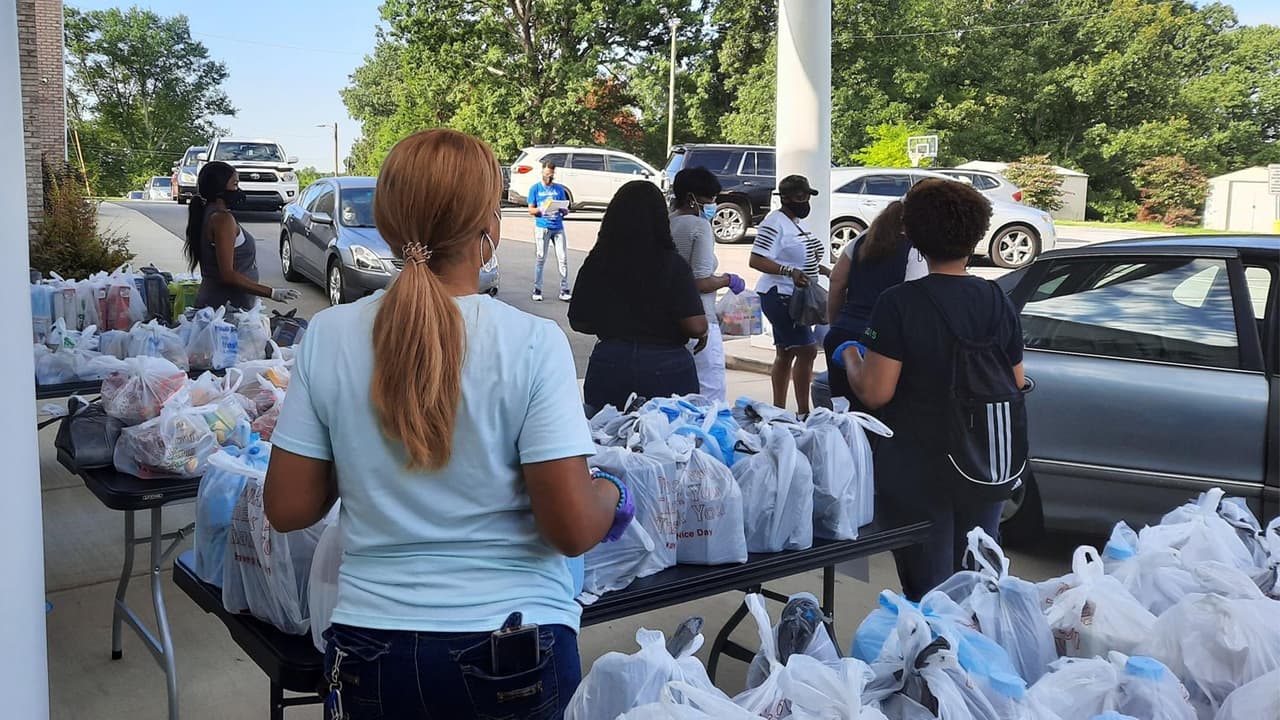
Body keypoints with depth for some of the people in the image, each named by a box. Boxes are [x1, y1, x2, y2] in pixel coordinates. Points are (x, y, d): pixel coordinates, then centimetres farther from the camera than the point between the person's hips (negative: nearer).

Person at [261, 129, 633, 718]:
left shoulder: (327, 336, -7)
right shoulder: (532, 343, -16)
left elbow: (287, 509, -3)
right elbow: (572, 529, -17)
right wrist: (613, 493, 3)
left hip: (371, 646, 3)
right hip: (516, 645, -2)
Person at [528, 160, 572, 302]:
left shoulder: (559, 188, 13)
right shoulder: (535, 188, 6)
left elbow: (565, 209, 13)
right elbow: (531, 210, 4)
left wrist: (564, 210, -11)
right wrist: (541, 209, -17)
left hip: (558, 227, 2)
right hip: (542, 227, -2)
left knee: (563, 258, -3)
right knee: (540, 259, -1)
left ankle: (564, 290, 1)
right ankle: (537, 290, 7)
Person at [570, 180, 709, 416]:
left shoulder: (595, 264, -3)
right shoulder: (672, 266, -12)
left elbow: (579, 322, 5)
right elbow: (696, 326, -16)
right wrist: (704, 330, 6)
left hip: (609, 366, 3)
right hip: (665, 368, -2)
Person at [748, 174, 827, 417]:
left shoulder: (796, 222, 16)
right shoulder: (775, 223, -14)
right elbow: (756, 260, -22)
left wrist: (825, 270, 15)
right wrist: (790, 272, -32)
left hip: (796, 296, 10)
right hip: (780, 295, -10)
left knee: (785, 353, 12)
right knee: (807, 350, -12)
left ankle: (779, 410, 17)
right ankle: (803, 412, -8)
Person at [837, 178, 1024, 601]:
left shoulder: (899, 304, -17)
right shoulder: (1000, 304, 0)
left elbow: (874, 392, -19)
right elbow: (1016, 388, 6)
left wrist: (850, 357, 0)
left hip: (916, 473, -5)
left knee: (926, 592, 6)